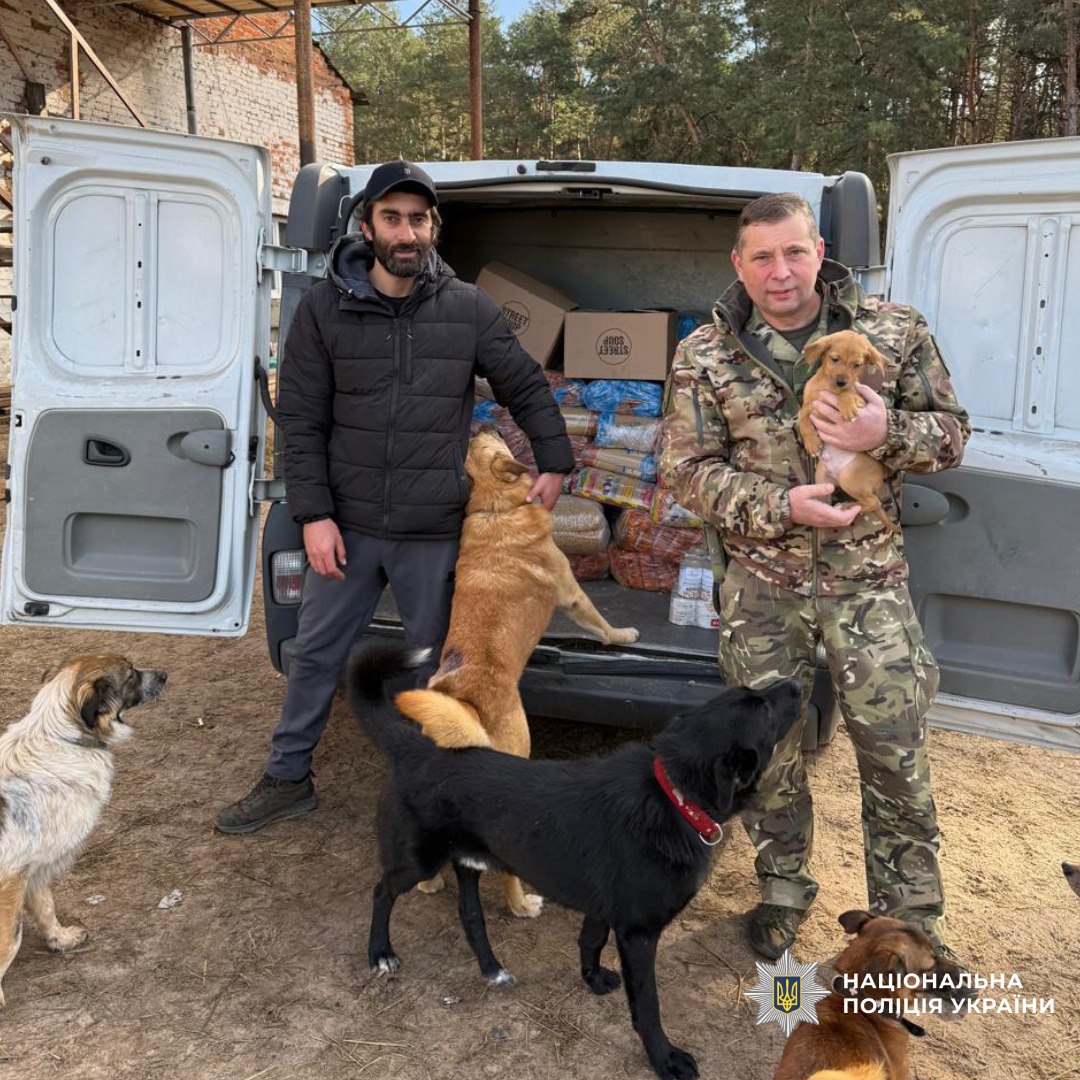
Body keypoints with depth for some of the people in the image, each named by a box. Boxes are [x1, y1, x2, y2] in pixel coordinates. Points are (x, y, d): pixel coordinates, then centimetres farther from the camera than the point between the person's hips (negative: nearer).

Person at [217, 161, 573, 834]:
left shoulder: (469, 309, -2)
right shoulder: (325, 308, -2)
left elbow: (528, 388, 10)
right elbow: (302, 420, -2)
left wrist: (555, 464, 8)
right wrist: (313, 513, -7)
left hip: (434, 531, -1)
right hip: (348, 525, 1)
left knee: (432, 660, 13)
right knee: (316, 655, 14)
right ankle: (288, 779, 34)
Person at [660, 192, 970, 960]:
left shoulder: (895, 331, -1)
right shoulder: (705, 357, -3)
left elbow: (951, 433, 4)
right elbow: (687, 470, -3)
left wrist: (887, 433, -19)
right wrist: (780, 507, -18)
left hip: (869, 579, 0)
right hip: (761, 585, 1)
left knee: (896, 754, 4)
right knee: (769, 751, 12)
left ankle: (910, 921, 25)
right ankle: (783, 890, 36)